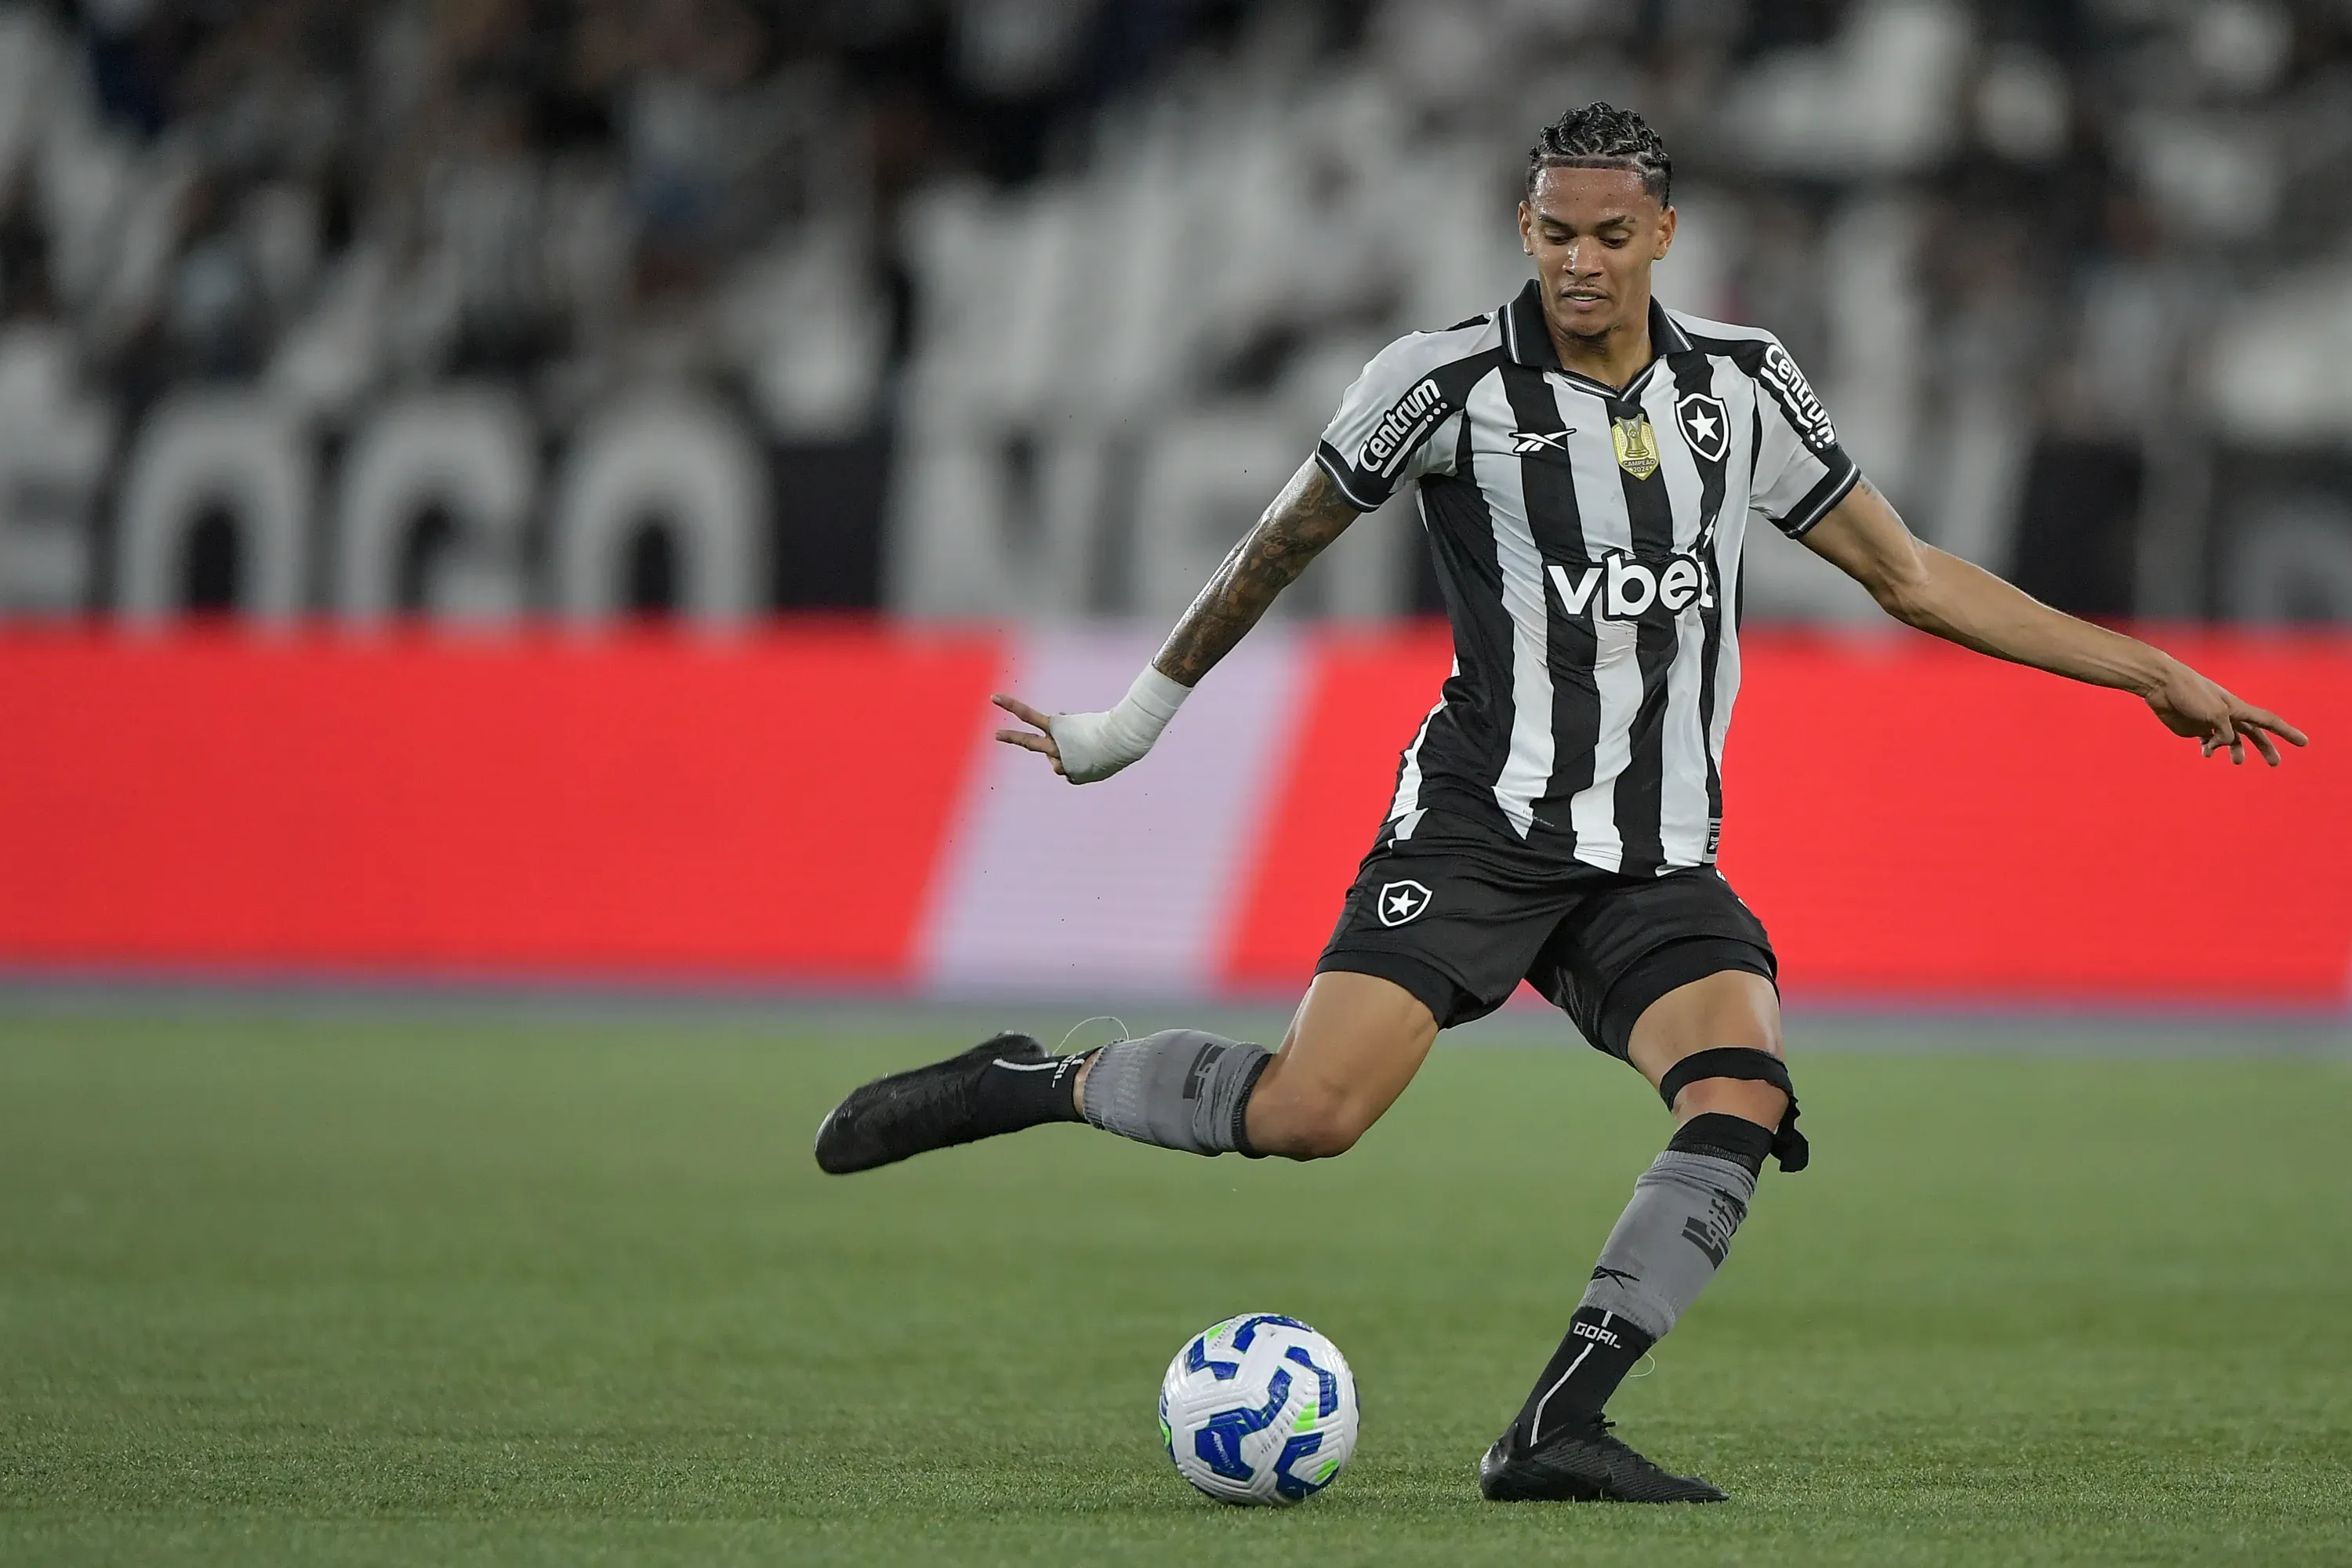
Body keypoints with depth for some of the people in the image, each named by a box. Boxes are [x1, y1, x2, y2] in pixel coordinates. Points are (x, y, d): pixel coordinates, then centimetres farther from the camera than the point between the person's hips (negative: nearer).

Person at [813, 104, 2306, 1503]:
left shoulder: (1746, 385, 8)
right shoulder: (1448, 380, -4)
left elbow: (1914, 576, 16)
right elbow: (1285, 541, 9)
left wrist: (2154, 671, 13)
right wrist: (1139, 715, 16)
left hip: (1662, 862, 4)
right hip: (1481, 826, -4)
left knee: (1744, 1101, -23)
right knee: (1310, 1114, -22)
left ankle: (1555, 1430, -19)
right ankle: (1034, 1083, 2)